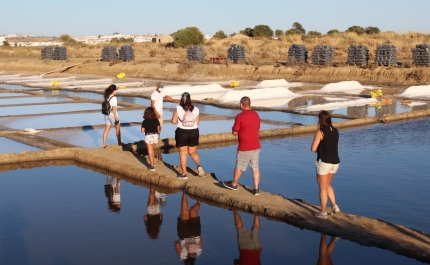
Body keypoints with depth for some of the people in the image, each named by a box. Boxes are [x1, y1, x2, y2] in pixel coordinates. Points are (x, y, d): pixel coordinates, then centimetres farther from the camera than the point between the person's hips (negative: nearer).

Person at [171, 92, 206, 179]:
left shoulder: (178, 109, -11)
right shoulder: (195, 109, -2)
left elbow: (173, 121, -9)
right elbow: (197, 122, 2)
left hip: (182, 132, -3)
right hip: (193, 132, 3)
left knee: (183, 153, 8)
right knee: (193, 151, 18)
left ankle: (184, 173, 12)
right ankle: (199, 166, -6)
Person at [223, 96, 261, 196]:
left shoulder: (240, 116, -15)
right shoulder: (256, 115, 4)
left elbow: (234, 132, -10)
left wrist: (233, 128, 11)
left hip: (244, 148, -5)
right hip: (256, 146, 5)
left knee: (239, 167, 12)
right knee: (255, 168, 8)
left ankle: (234, 184, 30)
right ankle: (256, 189, 8)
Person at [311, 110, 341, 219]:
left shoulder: (320, 132, -14)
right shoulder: (335, 131, 7)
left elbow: (313, 149, -14)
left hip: (324, 162, -7)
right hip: (335, 162, 7)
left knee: (322, 187, 7)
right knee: (327, 184, 25)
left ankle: (323, 212, 15)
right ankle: (335, 206, 17)